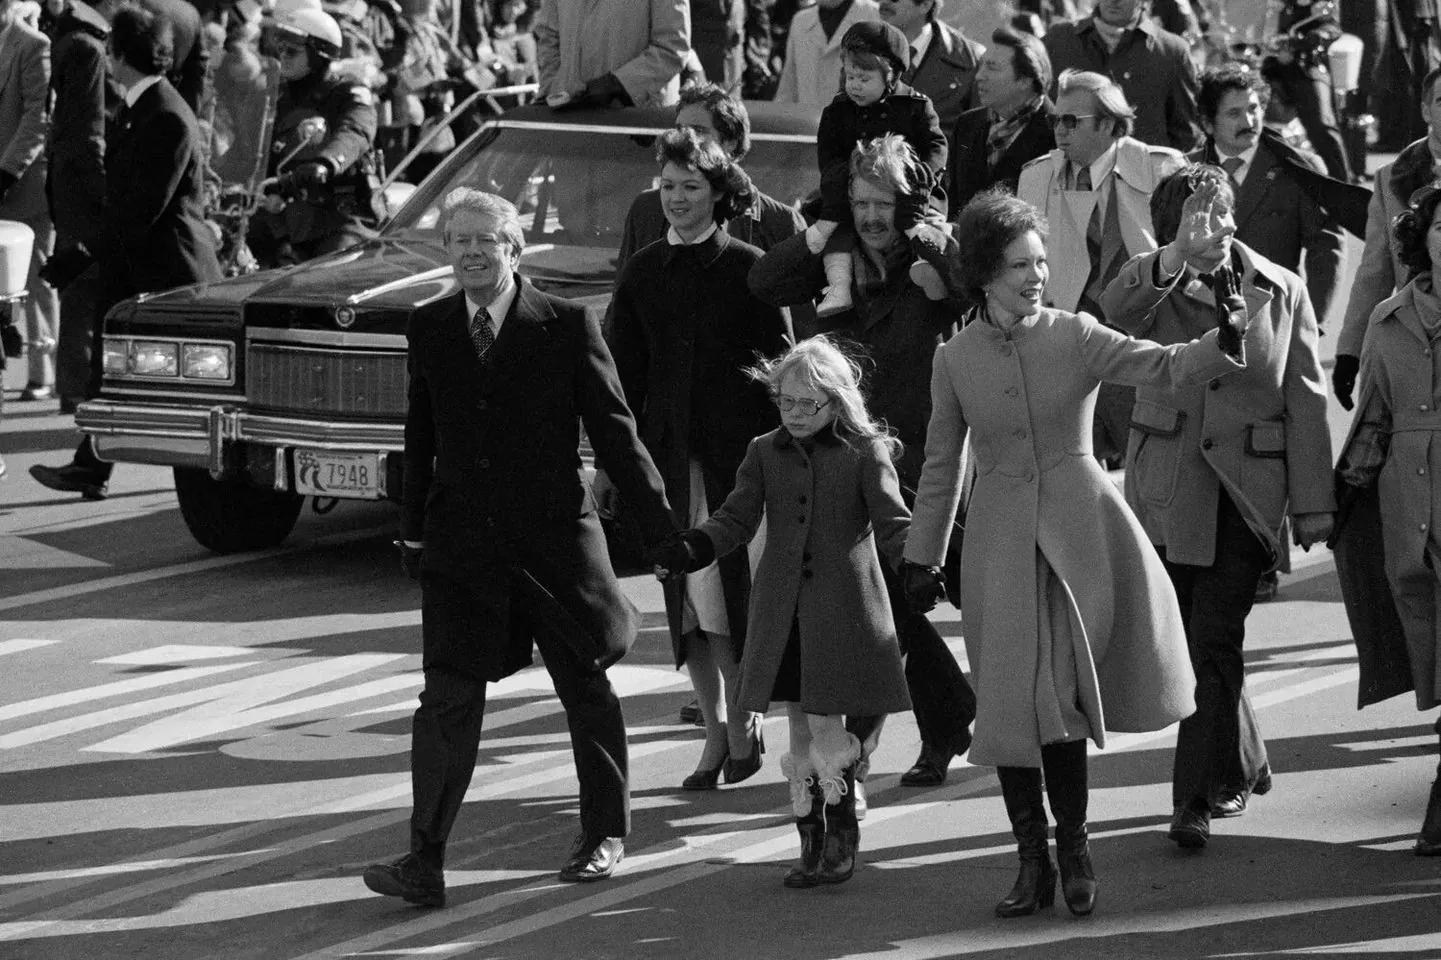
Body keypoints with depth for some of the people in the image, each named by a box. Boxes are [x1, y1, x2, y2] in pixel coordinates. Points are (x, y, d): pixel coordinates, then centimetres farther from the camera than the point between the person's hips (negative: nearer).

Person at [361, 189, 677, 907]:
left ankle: (605, 833, 30)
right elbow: (421, 436, 12)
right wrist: (413, 528, 12)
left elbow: (614, 430, -2)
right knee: (448, 699, -6)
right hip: (462, 544, 2)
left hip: (555, 536, -2)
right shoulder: (429, 329, 4)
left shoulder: (568, 327, -6)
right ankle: (425, 862, -9)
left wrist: (661, 524, -1)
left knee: (585, 687, 12)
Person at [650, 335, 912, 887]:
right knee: (801, 731, 7)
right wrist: (688, 551, -12)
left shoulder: (865, 453, -1)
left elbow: (893, 524, -4)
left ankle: (842, 837, 8)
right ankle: (812, 845, 15)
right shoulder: (765, 453, 9)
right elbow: (736, 519, 4)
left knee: (826, 726, -7)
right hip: (783, 613, 4)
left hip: (844, 610, -4)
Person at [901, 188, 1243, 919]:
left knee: (1058, 696, -6)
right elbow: (941, 465, 12)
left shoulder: (1075, 337, -1)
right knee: (1009, 701, 0)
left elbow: (1161, 367, -12)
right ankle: (1034, 860, 11)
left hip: (1077, 528, -1)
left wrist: (1221, 346, -32)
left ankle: (1071, 847, 9)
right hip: (1001, 539, 1)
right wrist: (923, 558, 13)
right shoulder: (955, 359, 3)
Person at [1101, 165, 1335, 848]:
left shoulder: (1281, 292, 3)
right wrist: (1180, 255, -36)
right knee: (1184, 638, 9)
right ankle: (1241, 762, 32)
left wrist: (1313, 504, 1)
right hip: (1169, 487, 2)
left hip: (1247, 488, -2)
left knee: (1215, 638, -9)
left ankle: (1198, 798, -1)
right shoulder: (1156, 287, 2)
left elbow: (1305, 402, 4)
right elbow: (1118, 310, -22)